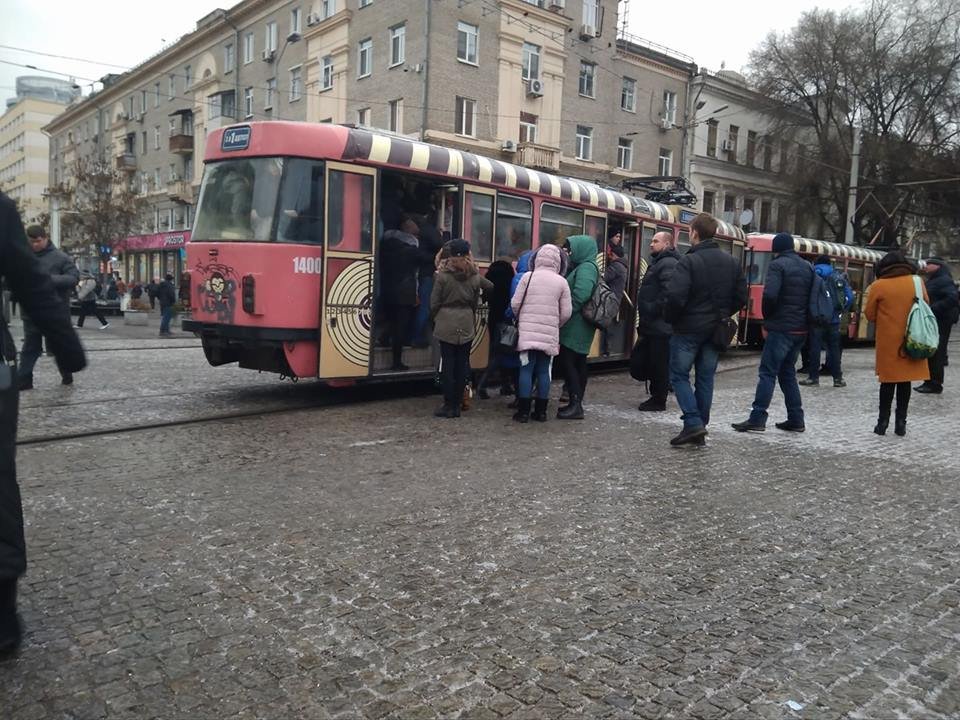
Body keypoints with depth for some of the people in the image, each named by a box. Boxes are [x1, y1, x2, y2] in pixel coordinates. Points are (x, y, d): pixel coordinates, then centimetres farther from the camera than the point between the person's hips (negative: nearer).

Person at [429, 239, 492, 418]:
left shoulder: (443, 275, -8)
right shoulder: (475, 277, 2)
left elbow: (434, 302, -4)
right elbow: (475, 302, 8)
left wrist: (435, 318, 12)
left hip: (447, 324, -3)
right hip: (467, 325, 3)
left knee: (448, 364, 2)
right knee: (462, 365, 7)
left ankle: (449, 405, 3)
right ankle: (457, 405, 11)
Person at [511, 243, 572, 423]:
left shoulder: (527, 277, -2)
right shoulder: (561, 282, 2)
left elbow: (515, 304, -1)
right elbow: (566, 312, 2)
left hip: (527, 332, -1)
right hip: (550, 334, 1)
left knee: (526, 369, 3)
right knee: (544, 371, 8)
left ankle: (523, 411, 3)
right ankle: (541, 411, 12)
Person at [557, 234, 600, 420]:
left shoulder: (586, 268, -13)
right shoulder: (583, 267, 17)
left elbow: (578, 297, -24)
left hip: (576, 326, -10)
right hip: (579, 326, 10)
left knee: (567, 361, -10)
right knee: (578, 363, 12)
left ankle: (575, 404, -9)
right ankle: (576, 403, 18)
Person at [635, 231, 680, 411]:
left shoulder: (668, 264, -14)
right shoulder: (657, 262, 21)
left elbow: (668, 293, -26)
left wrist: (653, 310, -20)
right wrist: (645, 315, 18)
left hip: (660, 326, -11)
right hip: (652, 325, 11)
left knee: (659, 364, -3)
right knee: (651, 362, 15)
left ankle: (659, 401, 4)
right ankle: (655, 396, 25)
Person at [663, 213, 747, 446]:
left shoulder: (689, 261, -15)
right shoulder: (731, 262, 7)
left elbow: (675, 296, -24)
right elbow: (741, 297, 8)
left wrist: (670, 318, -7)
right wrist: (722, 314, 17)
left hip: (689, 328, -6)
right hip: (716, 330, 6)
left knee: (679, 375, 5)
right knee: (706, 378, 12)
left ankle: (693, 423, -8)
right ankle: (700, 430, 15)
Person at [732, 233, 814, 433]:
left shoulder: (777, 265, -8)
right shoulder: (807, 267, 16)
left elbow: (770, 294, -21)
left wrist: (767, 317, -6)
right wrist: (803, 316, 16)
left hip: (781, 328, -7)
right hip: (801, 328, 8)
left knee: (767, 372, -6)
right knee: (787, 372, 15)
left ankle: (757, 419, -9)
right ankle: (796, 420, 14)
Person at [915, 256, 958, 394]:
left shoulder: (944, 280, -12)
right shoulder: (932, 281, 19)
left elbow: (952, 299, -24)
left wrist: (932, 309, -25)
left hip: (940, 323, -10)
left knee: (935, 353, -8)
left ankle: (935, 384, -4)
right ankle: (930, 382, 20)